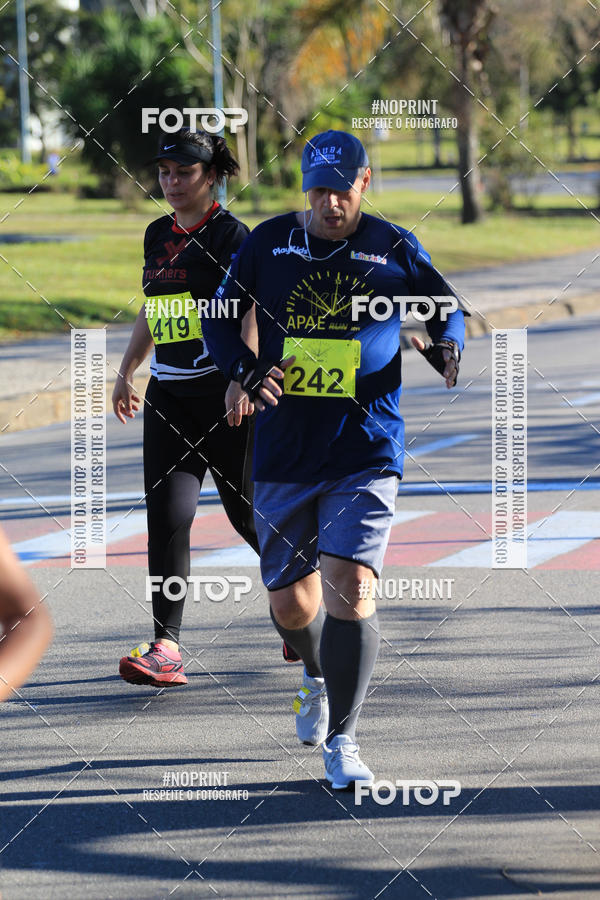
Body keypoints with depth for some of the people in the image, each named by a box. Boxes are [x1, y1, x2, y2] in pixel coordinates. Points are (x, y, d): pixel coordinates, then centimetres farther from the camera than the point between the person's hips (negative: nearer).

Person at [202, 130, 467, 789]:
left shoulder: (394, 249, 1)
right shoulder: (269, 243, 3)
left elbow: (444, 309, 17)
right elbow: (219, 319, 11)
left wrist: (446, 351, -4)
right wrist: (249, 372, -6)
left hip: (367, 451, -2)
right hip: (285, 453, 2)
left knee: (350, 587, -17)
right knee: (291, 604, 7)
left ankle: (340, 741, -5)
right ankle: (319, 678, 43)